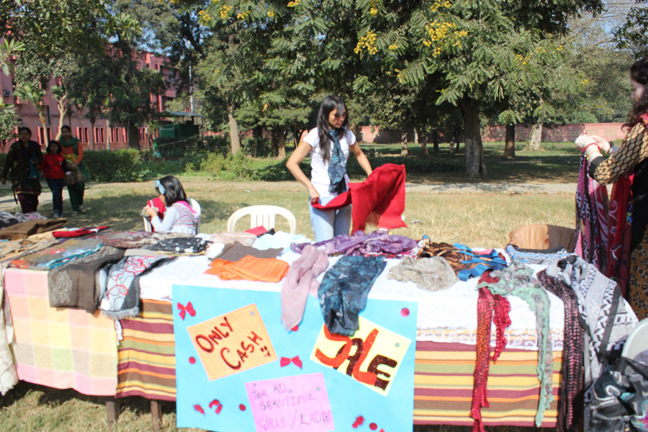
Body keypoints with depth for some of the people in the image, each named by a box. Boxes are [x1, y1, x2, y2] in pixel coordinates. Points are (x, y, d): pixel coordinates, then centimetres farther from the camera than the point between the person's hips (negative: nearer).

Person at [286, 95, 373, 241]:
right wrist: (311, 187, -22)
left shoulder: (346, 134, 8)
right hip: (322, 196, -5)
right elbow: (291, 163, -15)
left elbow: (359, 155, 26)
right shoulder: (316, 135, -9)